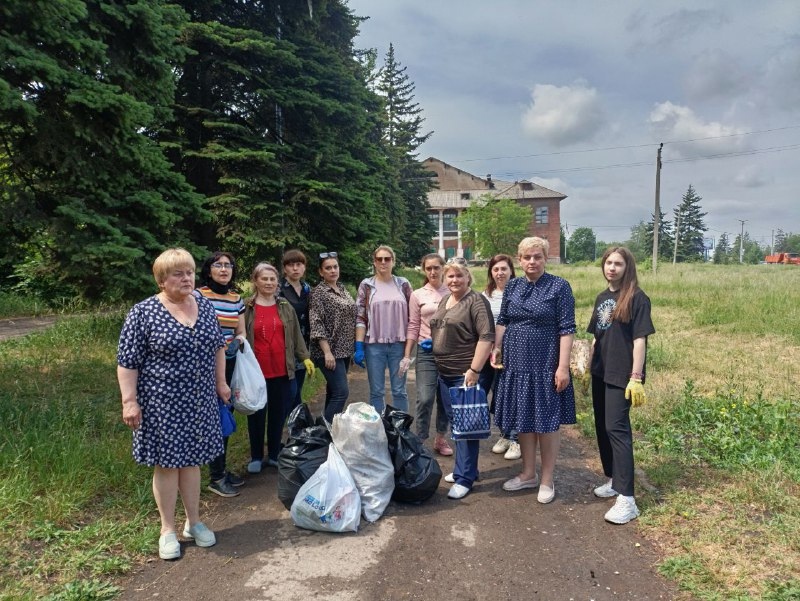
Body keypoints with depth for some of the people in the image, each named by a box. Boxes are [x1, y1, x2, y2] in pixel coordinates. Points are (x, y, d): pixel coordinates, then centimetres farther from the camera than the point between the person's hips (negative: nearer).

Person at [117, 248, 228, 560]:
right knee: (166, 463, 6)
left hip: (198, 401, 4)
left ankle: (194, 522, 27)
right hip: (162, 403, -4)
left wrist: (221, 382, 15)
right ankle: (168, 530, 21)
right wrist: (129, 400, -13)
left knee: (191, 460, 13)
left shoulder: (204, 305, 5)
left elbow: (218, 346, 15)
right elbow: (128, 361, -9)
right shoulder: (144, 312, -10)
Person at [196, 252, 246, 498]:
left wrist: (239, 339, -7)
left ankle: (222, 469, 28)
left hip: (230, 364, 6)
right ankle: (216, 477, 12)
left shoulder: (237, 299, 9)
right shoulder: (198, 295, -9)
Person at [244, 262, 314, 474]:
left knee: (279, 413, 10)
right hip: (256, 371, -3)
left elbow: (296, 335, 11)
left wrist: (305, 357, 4)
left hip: (282, 370, 3)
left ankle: (274, 454, 25)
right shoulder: (246, 308, -2)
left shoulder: (286, 307, 9)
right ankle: (256, 456, 23)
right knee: (257, 414, 8)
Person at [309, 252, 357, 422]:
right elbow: (316, 324, -14)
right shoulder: (318, 292, -9)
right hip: (330, 351, -7)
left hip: (344, 350, 7)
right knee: (342, 392, -13)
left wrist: (355, 346, 15)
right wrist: (327, 352, -20)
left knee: (334, 392, 13)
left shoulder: (342, 288, 13)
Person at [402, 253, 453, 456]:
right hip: (426, 352, -1)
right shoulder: (417, 295, 2)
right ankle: (420, 441, 6)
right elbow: (413, 327, 3)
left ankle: (440, 439, 26)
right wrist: (407, 356, -1)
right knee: (425, 399, -9)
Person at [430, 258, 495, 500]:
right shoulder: (444, 300, 13)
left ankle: (464, 478, 7)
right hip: (445, 373, 8)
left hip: (467, 374, -8)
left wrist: (474, 370, -23)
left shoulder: (476, 301, -11)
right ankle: (463, 468, 29)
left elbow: (486, 337, -19)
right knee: (454, 421, 15)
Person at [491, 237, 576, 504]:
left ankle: (547, 480, 20)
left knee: (547, 421, 5)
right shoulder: (512, 286, 7)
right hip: (516, 362, 5)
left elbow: (566, 329, -10)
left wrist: (563, 366, -16)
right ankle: (528, 474, 29)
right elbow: (502, 321, 14)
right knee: (523, 419, 13)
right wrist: (497, 348, 3)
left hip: (545, 364, -5)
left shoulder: (559, 286, -7)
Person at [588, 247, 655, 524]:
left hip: (621, 375, -7)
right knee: (602, 426, 13)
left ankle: (626, 499, -6)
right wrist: (587, 366, 16)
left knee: (617, 429, -10)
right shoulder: (601, 298, 11)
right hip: (600, 373, 7)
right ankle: (613, 480, 30)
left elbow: (639, 340, -14)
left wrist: (636, 377, -17)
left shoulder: (637, 298, -10)